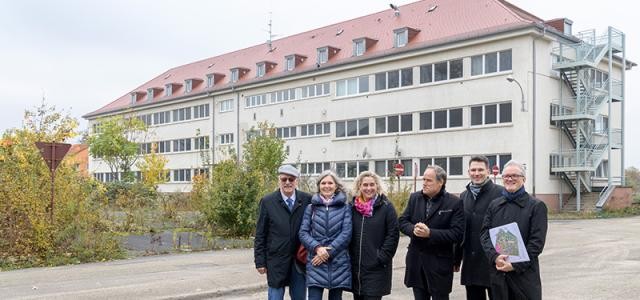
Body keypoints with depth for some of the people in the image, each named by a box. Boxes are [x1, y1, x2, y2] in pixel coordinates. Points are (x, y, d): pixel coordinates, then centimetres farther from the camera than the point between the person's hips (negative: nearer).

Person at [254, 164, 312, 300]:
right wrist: (260, 262, -3)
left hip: (300, 261, 2)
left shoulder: (307, 200, -2)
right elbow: (260, 235, -1)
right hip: (276, 261, -1)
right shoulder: (267, 202, -3)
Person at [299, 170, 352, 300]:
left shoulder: (345, 208, 5)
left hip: (338, 263, 0)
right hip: (316, 263, 0)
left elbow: (346, 233, -5)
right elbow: (303, 233, 2)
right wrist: (317, 247, -15)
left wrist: (329, 252, -13)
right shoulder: (311, 208, 8)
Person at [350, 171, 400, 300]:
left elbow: (393, 234, -6)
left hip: (376, 268, -4)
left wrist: (382, 258, -11)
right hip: (355, 266, 4)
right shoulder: (353, 206, 7)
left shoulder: (386, 207, -4)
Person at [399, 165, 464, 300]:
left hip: (439, 263, -4)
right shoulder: (414, 197, 5)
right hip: (416, 261, 4)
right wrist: (413, 229, -16)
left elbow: (457, 234, -16)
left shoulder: (454, 203, -10)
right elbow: (402, 221, 6)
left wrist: (430, 233, -25)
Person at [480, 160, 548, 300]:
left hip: (524, 274, -3)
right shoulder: (494, 205, 11)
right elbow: (484, 234, 4)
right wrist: (495, 257, -13)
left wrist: (516, 265, -14)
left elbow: (537, 241, -7)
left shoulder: (536, 206, 0)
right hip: (497, 273, 3)